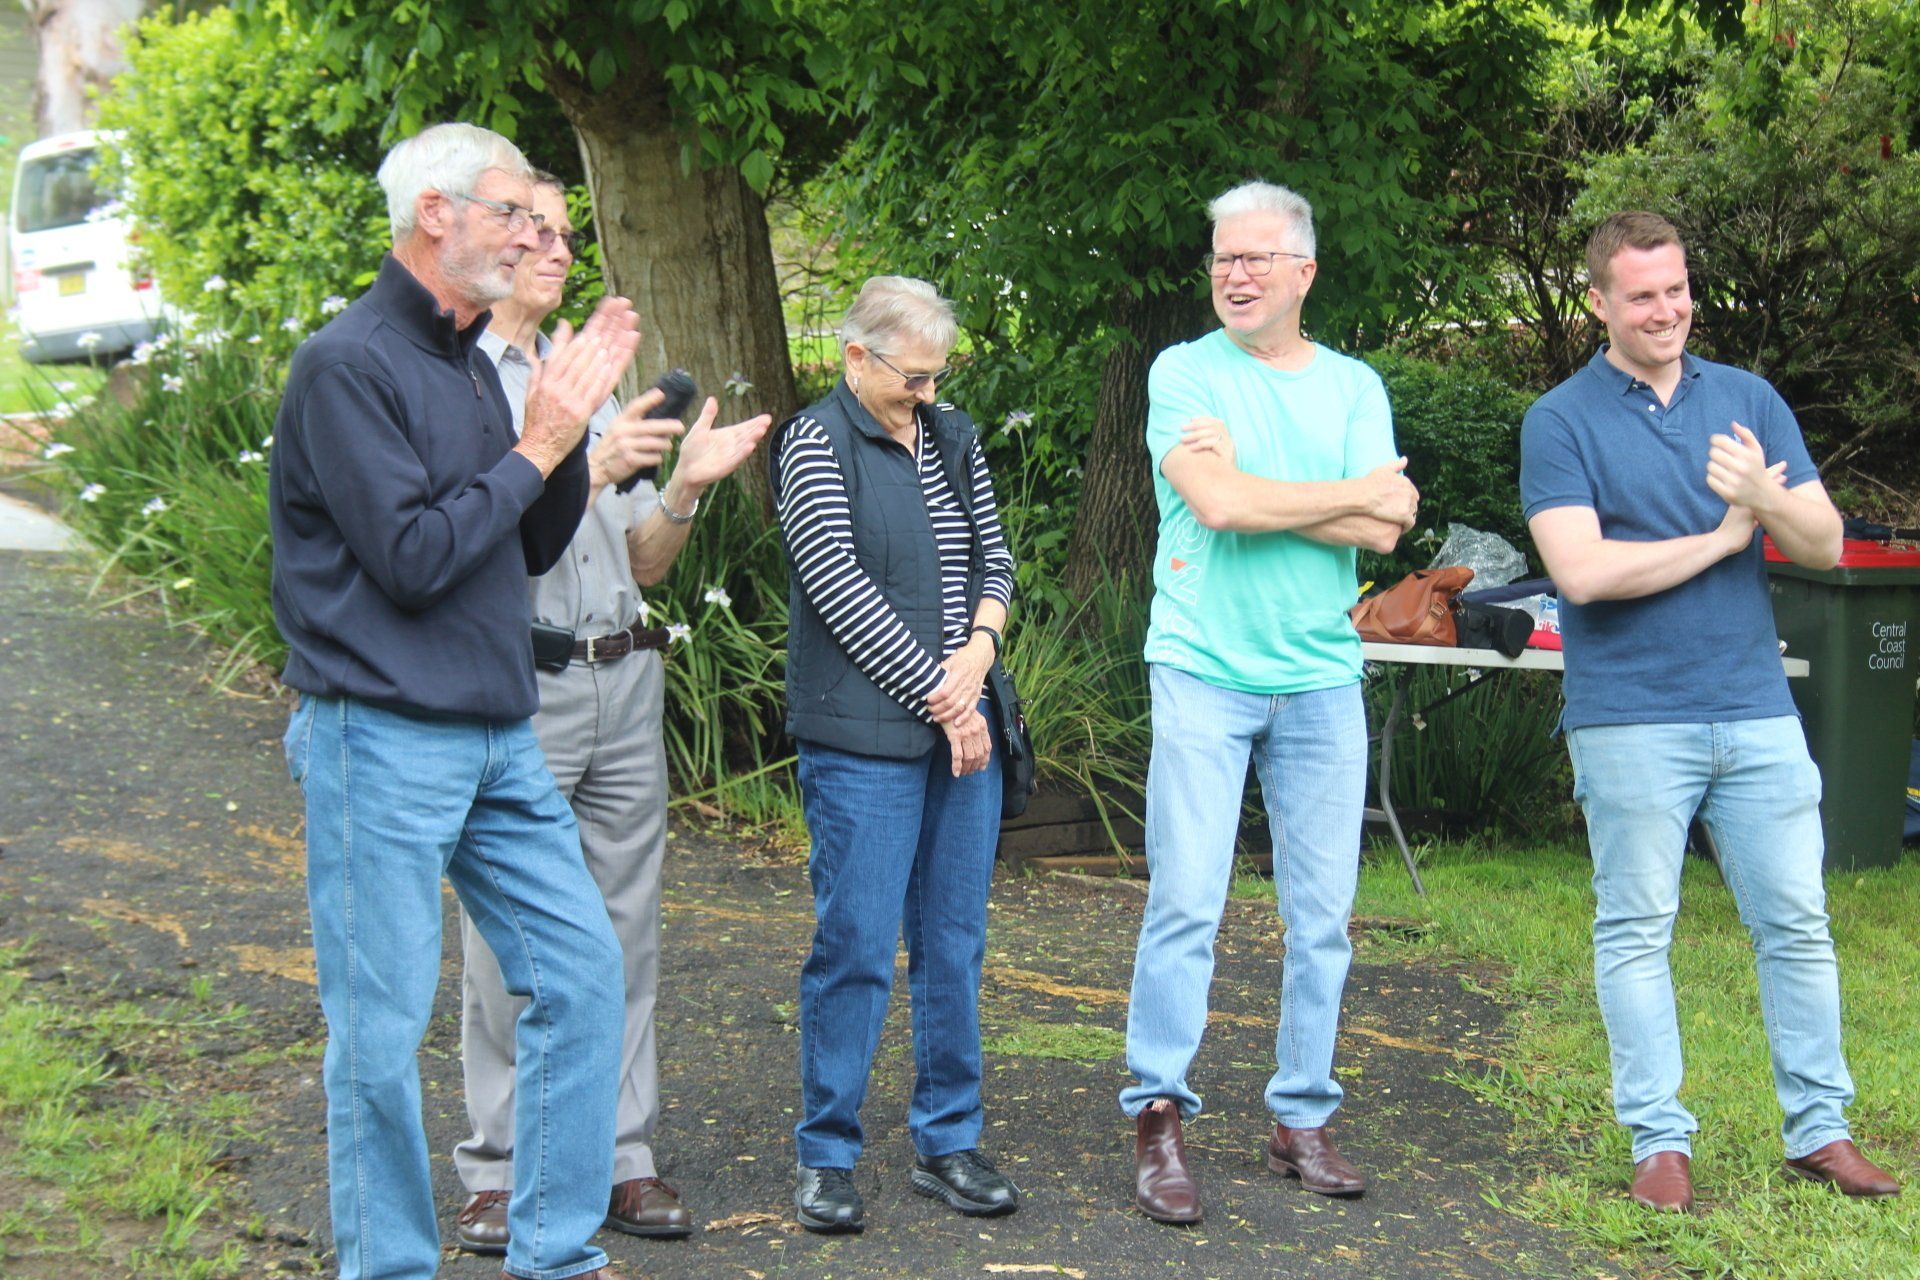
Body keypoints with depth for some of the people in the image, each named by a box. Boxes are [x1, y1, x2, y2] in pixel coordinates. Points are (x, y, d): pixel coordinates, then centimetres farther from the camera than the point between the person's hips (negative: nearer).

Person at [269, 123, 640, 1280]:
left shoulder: (469, 363, 14)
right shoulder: (348, 367, -12)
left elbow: (534, 550, 16)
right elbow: (413, 557, -19)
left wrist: (572, 429, 2)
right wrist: (533, 450, -11)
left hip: (497, 738, 8)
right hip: (384, 746, -8)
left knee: (583, 967, 6)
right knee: (384, 1023, -1)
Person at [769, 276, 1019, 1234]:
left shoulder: (953, 438, 15)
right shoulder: (816, 442, -4)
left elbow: (994, 555, 16)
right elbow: (838, 587, -11)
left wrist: (977, 653, -5)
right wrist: (938, 696, -11)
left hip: (962, 725, 6)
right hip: (863, 736, -6)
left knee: (954, 944, 9)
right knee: (856, 947, -4)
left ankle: (946, 1143, 19)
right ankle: (826, 1155, 8)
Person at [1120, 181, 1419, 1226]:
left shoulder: (1353, 387, 9)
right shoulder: (1183, 373, 1)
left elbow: (1385, 530, -4)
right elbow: (1216, 503, -15)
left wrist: (1251, 491, -11)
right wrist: (1357, 491, -5)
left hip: (1322, 679, 3)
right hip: (1204, 671, -3)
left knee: (1322, 914, 6)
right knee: (1185, 903, -6)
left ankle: (1302, 1119, 16)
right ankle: (1158, 1120, 3)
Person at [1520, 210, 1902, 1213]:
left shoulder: (1749, 401, 9)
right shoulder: (1561, 422, -3)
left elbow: (1826, 544, 4)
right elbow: (1582, 569, -15)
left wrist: (1764, 497, -17)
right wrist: (1721, 537, -6)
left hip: (1756, 708, 4)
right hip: (1631, 719, -4)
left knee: (1796, 923, 7)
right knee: (1635, 931, 3)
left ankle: (1819, 1128, 18)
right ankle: (1660, 1140, 12)